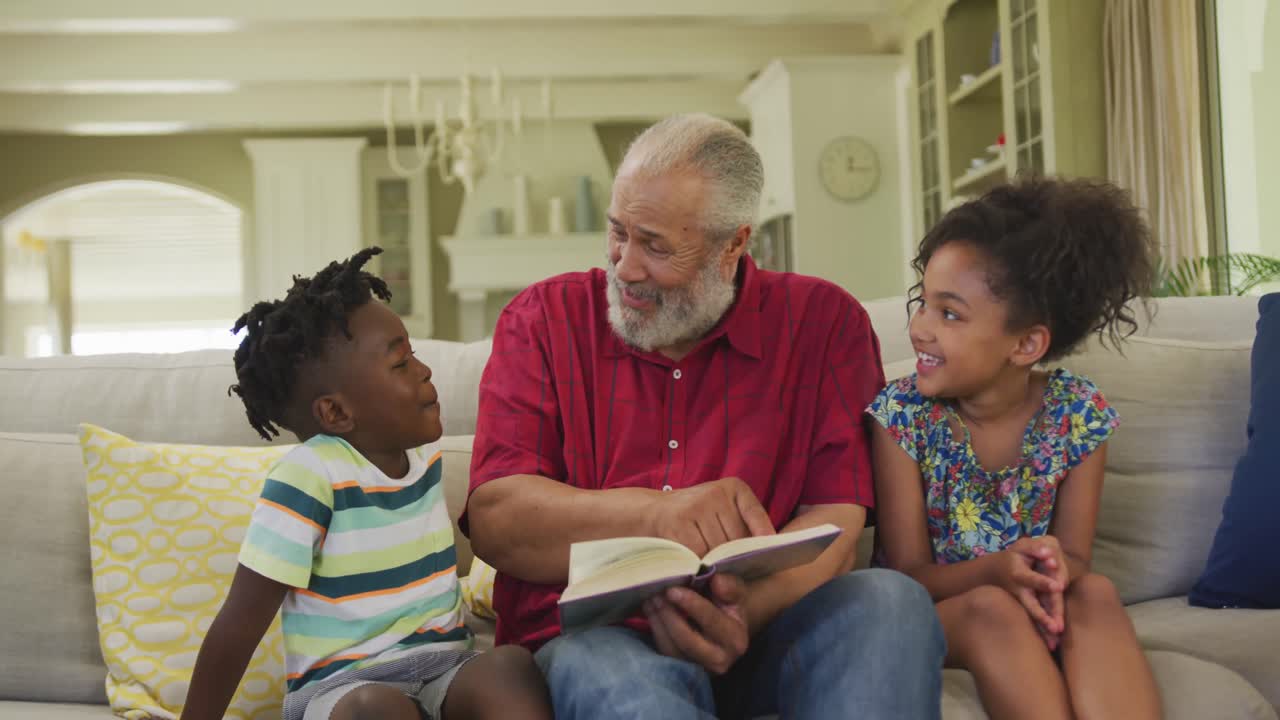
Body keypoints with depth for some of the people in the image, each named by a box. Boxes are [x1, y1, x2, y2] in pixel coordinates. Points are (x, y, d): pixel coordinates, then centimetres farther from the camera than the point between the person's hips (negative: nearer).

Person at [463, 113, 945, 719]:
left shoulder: (824, 322, 5)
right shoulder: (544, 320, 6)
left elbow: (833, 524, -5)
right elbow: (493, 520, -5)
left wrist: (744, 612, -27)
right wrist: (656, 514, -23)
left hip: (762, 640, 3)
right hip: (589, 639, -3)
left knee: (889, 600, -28)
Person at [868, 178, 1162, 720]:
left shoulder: (1078, 412, -7)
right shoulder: (902, 412, -12)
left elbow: (1075, 558, -3)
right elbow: (909, 573, -11)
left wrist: (1055, 565, -30)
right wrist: (995, 570, -33)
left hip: (1039, 615, 2)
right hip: (929, 615, -2)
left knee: (1095, 594, -29)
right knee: (992, 607, -33)